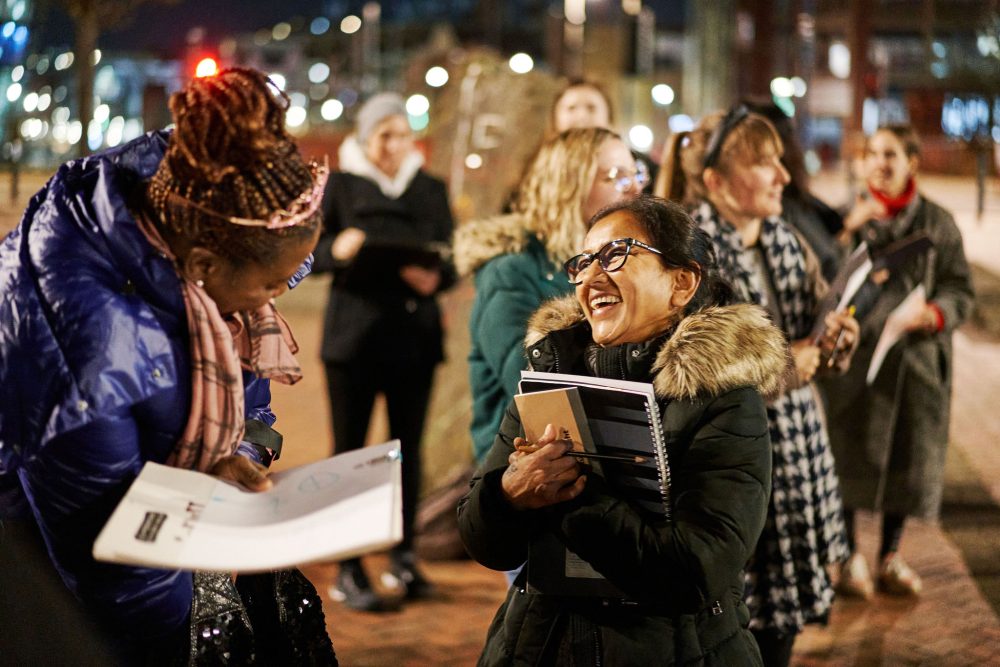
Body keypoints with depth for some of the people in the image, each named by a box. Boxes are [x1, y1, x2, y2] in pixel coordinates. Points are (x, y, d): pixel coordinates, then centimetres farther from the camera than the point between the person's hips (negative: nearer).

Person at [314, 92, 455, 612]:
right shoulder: (340, 186, 3)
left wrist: (436, 278, -13)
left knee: (408, 447, 6)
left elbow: (451, 257, 9)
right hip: (353, 330, -2)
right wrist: (336, 250, -21)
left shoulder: (431, 190, 11)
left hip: (414, 333, 3)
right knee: (349, 447, -1)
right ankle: (348, 570, 3)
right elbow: (306, 251, 1)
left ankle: (403, 557, 19)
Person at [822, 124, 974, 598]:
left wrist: (935, 314, -15)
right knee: (850, 453, 1)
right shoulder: (846, 215, 1)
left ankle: (891, 556, 26)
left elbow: (960, 289, 5)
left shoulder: (936, 222, 5)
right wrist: (848, 233, -22)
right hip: (855, 352, -2)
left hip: (916, 358, 2)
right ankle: (847, 555, 18)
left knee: (908, 456, 9)